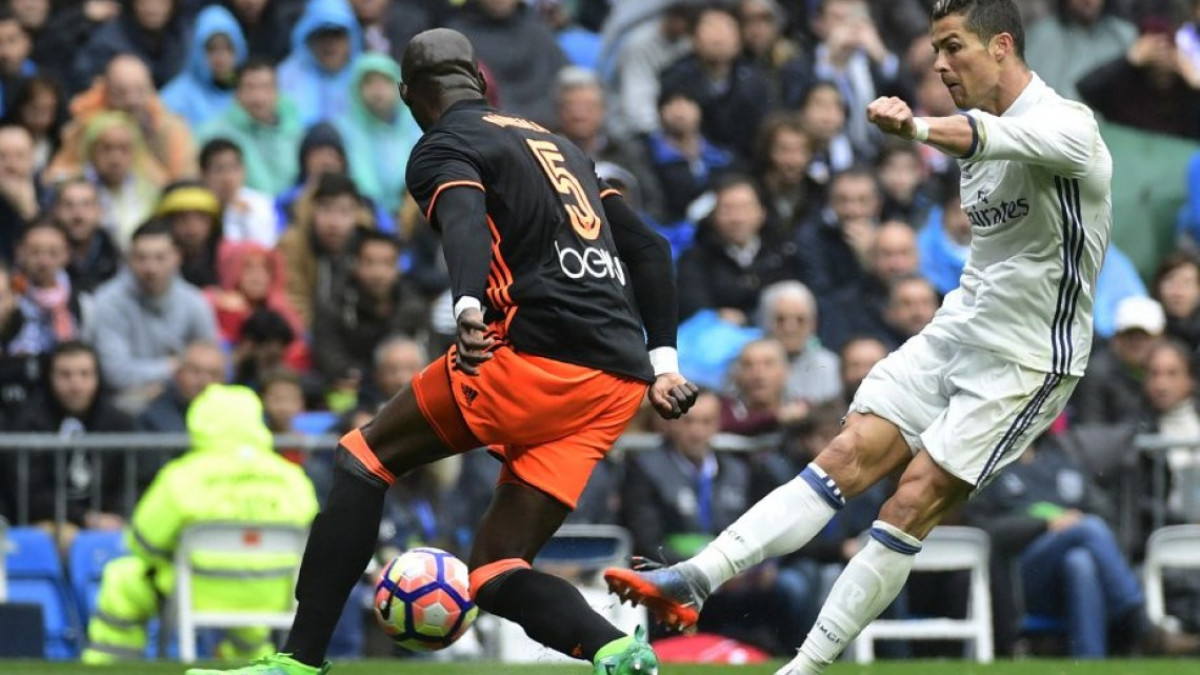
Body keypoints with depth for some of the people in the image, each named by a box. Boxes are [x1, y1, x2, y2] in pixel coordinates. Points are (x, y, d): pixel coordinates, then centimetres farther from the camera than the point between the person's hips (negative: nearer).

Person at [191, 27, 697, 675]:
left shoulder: (442, 148, 4)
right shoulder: (559, 145, 28)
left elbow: (464, 220, -19)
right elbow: (649, 249, 27)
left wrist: (469, 308, -37)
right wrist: (662, 363, 26)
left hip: (539, 354, -7)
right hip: (619, 381, 7)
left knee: (364, 456, 8)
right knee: (493, 574, 8)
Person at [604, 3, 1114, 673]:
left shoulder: (1067, 124, -18)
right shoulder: (983, 124, 10)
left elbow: (1000, 137, -41)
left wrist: (918, 127, -61)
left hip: (1026, 361, -7)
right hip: (955, 335, 7)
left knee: (913, 502, -13)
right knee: (847, 457, -8)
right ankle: (695, 580, -19)